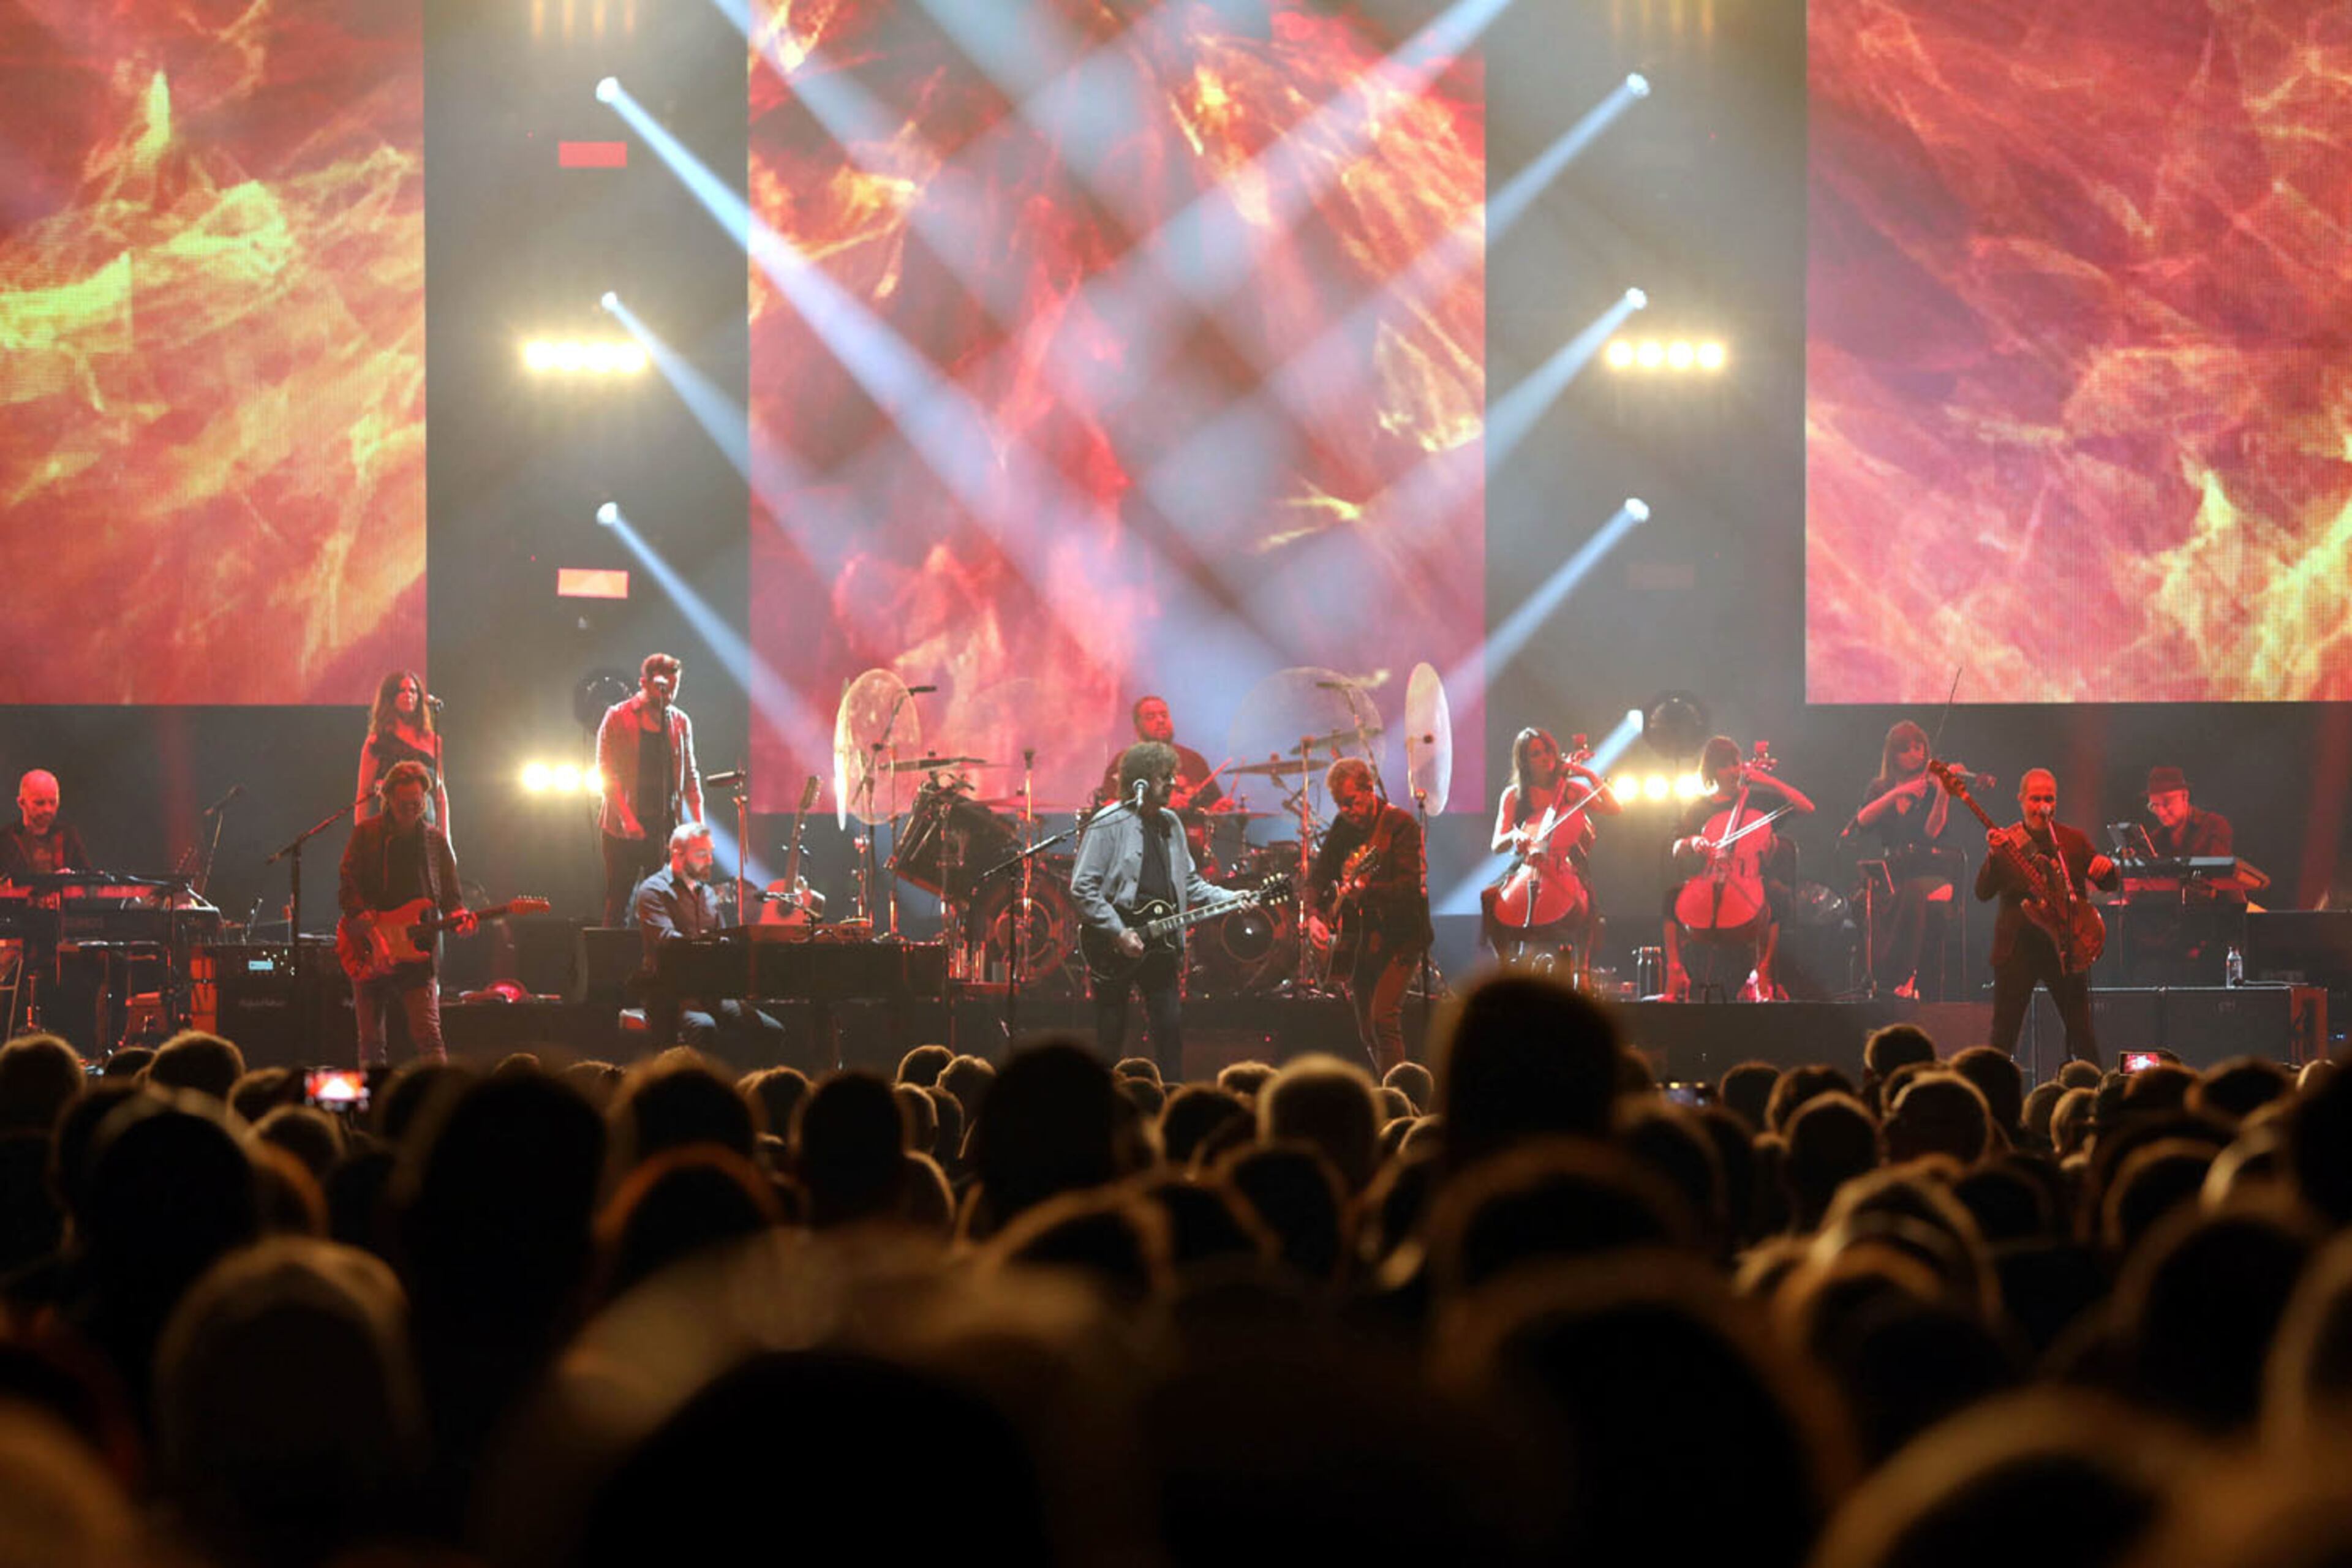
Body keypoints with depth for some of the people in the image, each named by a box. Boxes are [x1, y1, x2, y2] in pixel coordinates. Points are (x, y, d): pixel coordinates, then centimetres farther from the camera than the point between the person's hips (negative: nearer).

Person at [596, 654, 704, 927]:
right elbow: (606, 773, -6)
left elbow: (690, 775, 15)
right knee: (618, 905, 0)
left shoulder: (680, 722, 11)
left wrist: (699, 822, 3)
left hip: (668, 826, 3)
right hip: (625, 830, -3)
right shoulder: (618, 717, -1)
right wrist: (627, 819, -16)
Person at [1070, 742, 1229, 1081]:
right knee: (1111, 1039, 0)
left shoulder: (1171, 824, 12)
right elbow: (1082, 887, -14)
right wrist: (1119, 933, -17)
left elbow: (1189, 881, 19)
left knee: (1171, 1028, 2)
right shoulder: (1110, 825, -10)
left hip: (1160, 944, 6)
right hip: (1115, 948, -6)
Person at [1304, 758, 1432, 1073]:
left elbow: (1411, 886, -21)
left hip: (1397, 939, -7)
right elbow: (1317, 877, 16)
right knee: (1367, 1033, 9)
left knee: (1383, 1018, -21)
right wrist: (1314, 915, -2)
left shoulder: (1400, 824, -12)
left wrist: (1365, 890, -35)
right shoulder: (1343, 827, 9)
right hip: (1358, 940, 7)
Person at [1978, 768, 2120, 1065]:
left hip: (2064, 948, 1)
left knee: (2082, 1034, 0)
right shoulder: (2006, 841, 2)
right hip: (2017, 948, -1)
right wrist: (1994, 856, -25)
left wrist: (2106, 867, -14)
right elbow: (1983, 893, -8)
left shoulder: (2073, 840, 9)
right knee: (2003, 1036, 1)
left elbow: (2110, 884, 10)